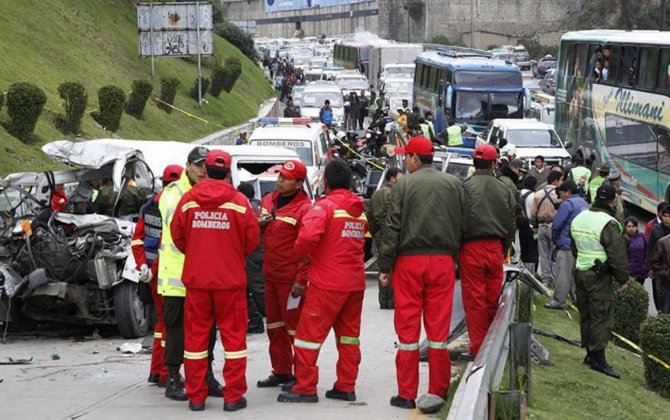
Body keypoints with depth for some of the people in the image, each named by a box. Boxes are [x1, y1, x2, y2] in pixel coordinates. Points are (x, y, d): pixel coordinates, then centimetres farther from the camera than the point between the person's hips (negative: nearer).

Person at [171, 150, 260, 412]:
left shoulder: (188, 199, -4)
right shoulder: (239, 201, -8)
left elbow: (177, 235, 3)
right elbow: (252, 238, -3)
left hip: (196, 279, 2)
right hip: (231, 279, -2)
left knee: (195, 336, 10)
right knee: (233, 336, 7)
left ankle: (196, 397, 12)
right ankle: (233, 397, 6)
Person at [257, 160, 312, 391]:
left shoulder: (304, 208, -14)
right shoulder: (268, 201, 10)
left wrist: (301, 279, -20)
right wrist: (259, 223, -1)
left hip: (291, 278, -8)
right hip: (270, 274, 8)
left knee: (295, 326, -3)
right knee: (274, 325, 14)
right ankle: (281, 371, 25)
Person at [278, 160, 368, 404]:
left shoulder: (325, 206, -12)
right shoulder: (360, 210, 11)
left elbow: (309, 235, -27)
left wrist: (301, 255, -7)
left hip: (327, 283, -7)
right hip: (355, 282, 7)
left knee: (309, 334, -1)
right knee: (349, 334, 14)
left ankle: (305, 388, -1)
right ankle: (346, 386, 17)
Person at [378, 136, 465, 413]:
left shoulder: (403, 185, -5)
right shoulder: (453, 184, 5)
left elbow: (392, 229, -5)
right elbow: (461, 225, 8)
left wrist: (384, 265, 0)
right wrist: (452, 255, 14)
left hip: (409, 261, -3)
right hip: (442, 260, 3)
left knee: (407, 326, 2)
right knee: (438, 325, 5)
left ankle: (407, 394, 4)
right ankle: (438, 391, 7)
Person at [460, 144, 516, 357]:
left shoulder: (465, 187, -8)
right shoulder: (504, 189, 7)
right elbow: (512, 223, 13)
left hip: (471, 247, -4)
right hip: (495, 248, 4)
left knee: (474, 300, -1)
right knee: (493, 299, 12)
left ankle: (478, 347, 0)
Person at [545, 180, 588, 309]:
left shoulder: (567, 204, -11)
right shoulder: (585, 203, 15)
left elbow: (556, 225, -12)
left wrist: (554, 239, 6)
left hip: (567, 245, -8)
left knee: (563, 274, -5)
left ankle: (559, 301, -3)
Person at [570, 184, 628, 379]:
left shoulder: (579, 218, 10)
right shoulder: (608, 224, -17)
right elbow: (618, 255, -15)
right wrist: (622, 278, -5)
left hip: (580, 272, 8)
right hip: (600, 277, -8)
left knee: (586, 314, 14)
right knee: (602, 317, -6)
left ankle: (589, 352, 19)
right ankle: (598, 357, -8)